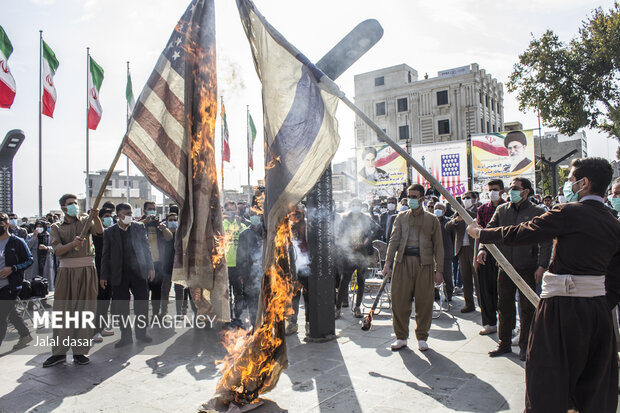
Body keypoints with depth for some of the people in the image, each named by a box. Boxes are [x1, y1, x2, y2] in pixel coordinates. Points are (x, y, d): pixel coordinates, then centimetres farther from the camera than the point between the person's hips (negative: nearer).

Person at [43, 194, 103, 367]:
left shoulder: (86, 221, 8)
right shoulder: (56, 228, 10)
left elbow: (99, 231, -13)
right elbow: (57, 251, -5)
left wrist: (95, 217, -33)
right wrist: (73, 244, -24)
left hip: (86, 270, -1)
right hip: (66, 270, 1)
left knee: (84, 310, 2)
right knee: (62, 310, 2)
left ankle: (80, 351, 10)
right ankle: (59, 352, 11)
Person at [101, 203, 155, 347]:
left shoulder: (139, 227, 5)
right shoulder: (109, 232, 4)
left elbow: (146, 248, 7)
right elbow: (106, 255, 6)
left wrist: (150, 267, 2)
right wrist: (103, 276, 3)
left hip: (139, 272, 0)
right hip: (119, 275, 0)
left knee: (142, 303, 4)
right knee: (122, 307, 5)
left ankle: (141, 333, 20)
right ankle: (126, 336, 18)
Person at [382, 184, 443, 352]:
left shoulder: (432, 219, 11)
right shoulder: (401, 217, 14)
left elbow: (438, 245, 9)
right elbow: (394, 239, 6)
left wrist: (439, 270, 1)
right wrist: (388, 262, -6)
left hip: (424, 262, -1)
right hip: (403, 261, 1)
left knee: (424, 302, 2)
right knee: (399, 300, 1)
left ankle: (422, 338, 19)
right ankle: (401, 337, 16)